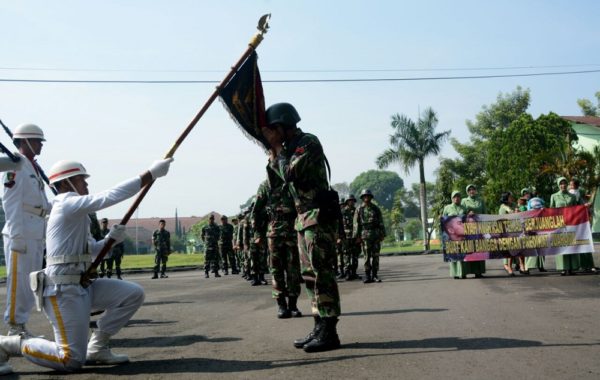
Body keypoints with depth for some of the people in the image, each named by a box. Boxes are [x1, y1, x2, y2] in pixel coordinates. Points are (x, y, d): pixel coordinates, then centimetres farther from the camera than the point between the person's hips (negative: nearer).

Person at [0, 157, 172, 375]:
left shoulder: (75, 212, 19)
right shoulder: (67, 203, -11)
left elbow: (89, 249, 24)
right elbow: (109, 197, -22)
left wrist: (110, 239, 3)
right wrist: (151, 174, -23)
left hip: (82, 286, 10)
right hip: (63, 290, -10)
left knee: (134, 294, 1)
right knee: (72, 360, -11)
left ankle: (96, 348, 9)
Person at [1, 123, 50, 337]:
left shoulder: (34, 167, 19)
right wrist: (17, 237, -19)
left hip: (37, 234, 9)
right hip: (21, 233, -9)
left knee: (32, 282, 12)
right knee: (19, 280, -5)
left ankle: (21, 324, 20)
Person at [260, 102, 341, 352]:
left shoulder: (308, 143, -11)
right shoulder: (290, 147, 16)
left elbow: (289, 174, -19)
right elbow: (282, 176, 18)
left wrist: (277, 146, -8)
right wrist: (273, 151, 8)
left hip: (318, 217, -10)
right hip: (304, 218, 10)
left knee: (321, 273, -10)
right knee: (309, 275, 10)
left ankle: (329, 333, -8)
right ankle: (320, 328, 16)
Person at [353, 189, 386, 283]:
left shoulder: (376, 208, 10)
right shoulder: (359, 209, 5)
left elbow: (381, 222, 11)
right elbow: (356, 223, 1)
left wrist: (382, 234, 4)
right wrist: (357, 236, -5)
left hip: (376, 234, 2)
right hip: (365, 235, -2)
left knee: (375, 256, 1)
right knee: (367, 256, -2)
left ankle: (374, 275, 7)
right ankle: (367, 276, 2)